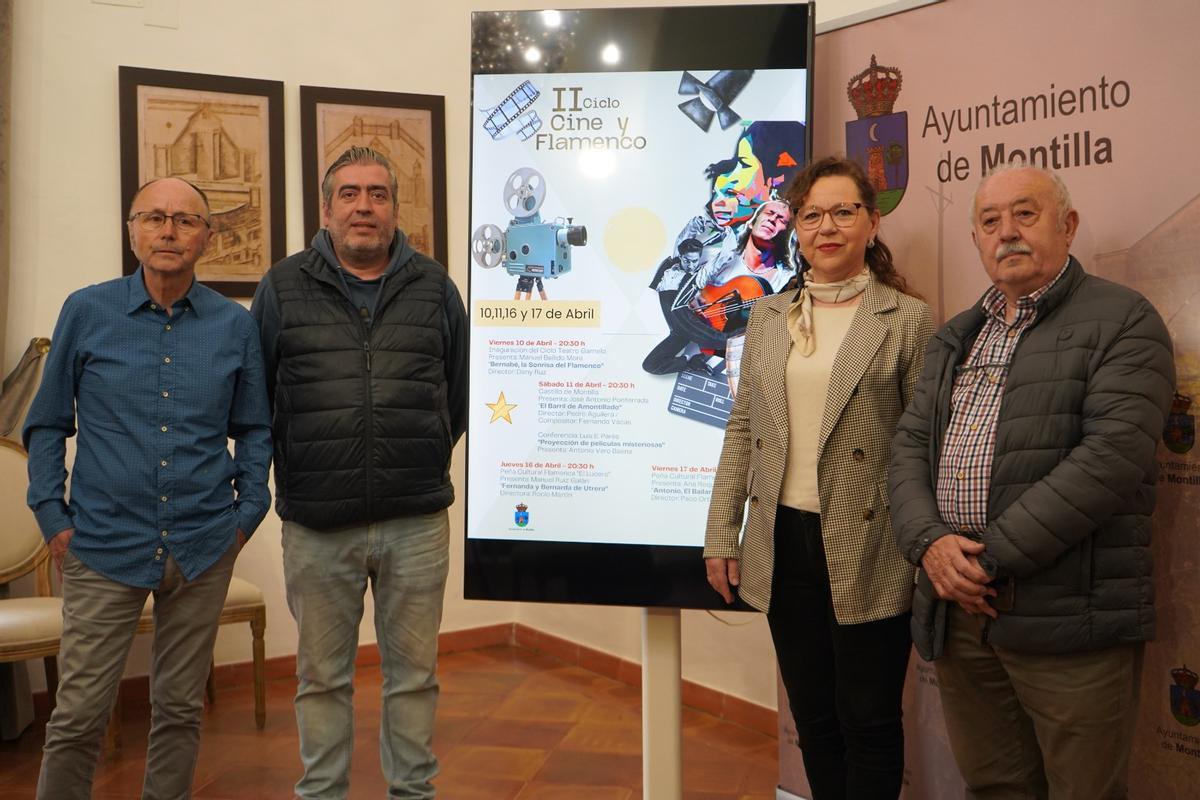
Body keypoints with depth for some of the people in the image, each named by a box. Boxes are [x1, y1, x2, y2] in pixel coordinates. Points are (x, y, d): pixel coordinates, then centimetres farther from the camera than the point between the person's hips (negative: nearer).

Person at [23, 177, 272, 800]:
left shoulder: (235, 325, 3)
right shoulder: (87, 312, 0)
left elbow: (254, 429, 12)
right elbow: (46, 424, 6)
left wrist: (248, 512, 3)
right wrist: (53, 519, 0)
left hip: (203, 547, 2)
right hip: (104, 545, -1)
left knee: (181, 709, 13)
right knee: (79, 714, 2)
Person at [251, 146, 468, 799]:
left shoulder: (434, 288, 7)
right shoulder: (284, 287, 5)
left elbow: (458, 392, 12)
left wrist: (420, 465, 11)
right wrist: (286, 474, 9)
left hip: (417, 523, 1)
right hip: (317, 525, 0)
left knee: (414, 671, 10)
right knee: (322, 676, 11)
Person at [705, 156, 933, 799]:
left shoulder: (907, 321, -3)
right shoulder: (767, 318, 9)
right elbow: (742, 430, 10)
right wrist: (721, 535, 6)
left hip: (867, 549, -4)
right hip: (784, 544, 4)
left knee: (868, 722, 8)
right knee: (812, 718, 16)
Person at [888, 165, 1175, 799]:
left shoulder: (1122, 321, -3)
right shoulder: (953, 339, 18)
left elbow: (1112, 455, -16)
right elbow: (910, 448, 11)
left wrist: (991, 556, -17)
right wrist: (929, 543, -9)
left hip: (1069, 620, -5)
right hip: (958, 608, 6)